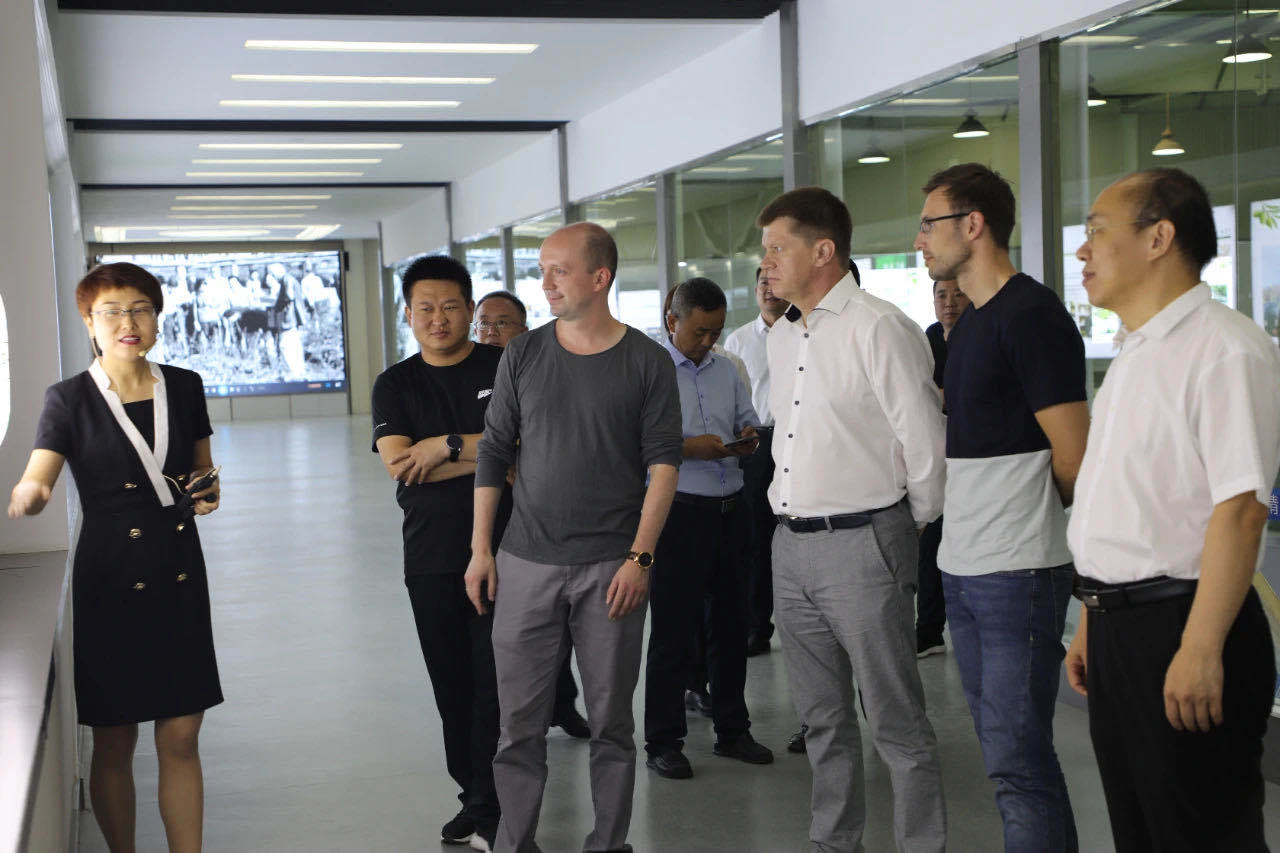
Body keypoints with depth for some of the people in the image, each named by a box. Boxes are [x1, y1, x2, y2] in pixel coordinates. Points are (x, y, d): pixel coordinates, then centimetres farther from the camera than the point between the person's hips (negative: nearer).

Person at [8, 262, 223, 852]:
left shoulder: (184, 387, 6)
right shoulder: (70, 399, -4)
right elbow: (33, 485, -13)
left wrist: (207, 492, -3)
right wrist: (29, 495, -36)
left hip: (180, 580, 3)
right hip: (108, 582, -3)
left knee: (181, 739, 3)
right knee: (114, 744, 5)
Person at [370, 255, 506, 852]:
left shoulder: (505, 367, 3)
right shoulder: (395, 385, 10)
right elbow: (397, 463, -6)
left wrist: (448, 445, -12)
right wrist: (492, 453, -10)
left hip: (499, 549, -3)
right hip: (430, 555, 3)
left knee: (495, 678, -5)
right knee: (452, 682, 8)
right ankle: (478, 797, 21)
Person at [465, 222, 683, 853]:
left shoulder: (648, 363, 0)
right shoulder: (523, 356, 6)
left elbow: (664, 463, -2)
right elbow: (494, 453, 9)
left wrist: (640, 557, -9)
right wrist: (480, 548, 5)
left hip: (611, 565, -1)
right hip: (526, 564, 2)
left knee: (610, 718, 6)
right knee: (521, 718, 4)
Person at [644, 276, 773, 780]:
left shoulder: (726, 370, 16)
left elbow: (748, 421, 22)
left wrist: (748, 439, -1)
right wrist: (688, 447, -20)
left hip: (731, 510, 6)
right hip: (679, 513, -6)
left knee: (731, 624, 13)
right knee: (673, 630, 0)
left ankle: (732, 731, 25)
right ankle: (663, 742, 10)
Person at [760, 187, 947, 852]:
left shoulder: (879, 328, -12)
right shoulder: (782, 337, 14)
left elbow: (925, 446, -11)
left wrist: (909, 532, -1)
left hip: (861, 547, -8)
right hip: (791, 547, 8)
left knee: (896, 723, -1)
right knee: (822, 721, 17)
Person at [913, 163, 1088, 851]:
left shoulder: (1031, 316, -13)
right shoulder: (967, 324, 15)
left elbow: (1073, 459, -14)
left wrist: (1028, 522, 1)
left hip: (1017, 570, -9)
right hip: (962, 565, 9)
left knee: (1017, 758, -6)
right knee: (1002, 741, 15)